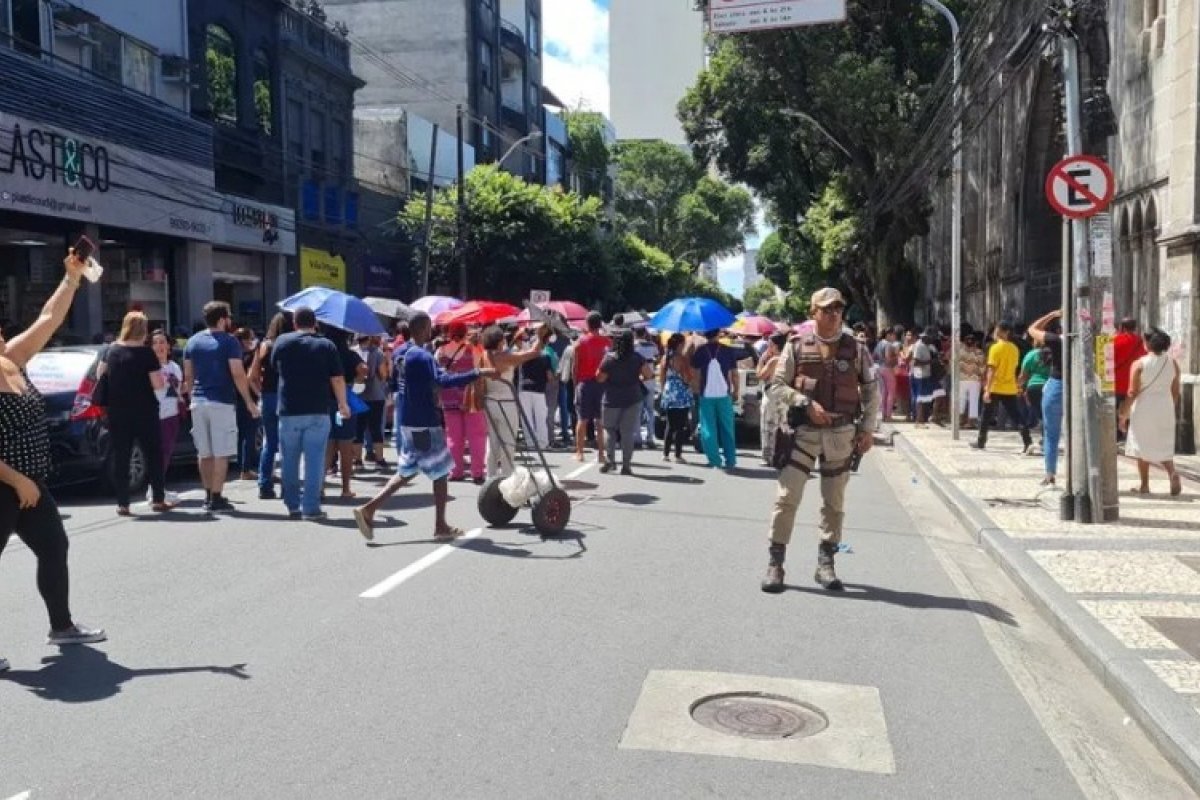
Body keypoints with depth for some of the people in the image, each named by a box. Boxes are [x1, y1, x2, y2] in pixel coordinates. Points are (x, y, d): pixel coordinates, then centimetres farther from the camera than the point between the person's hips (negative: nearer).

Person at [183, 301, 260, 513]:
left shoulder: (193, 342, 11)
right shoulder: (229, 342, -6)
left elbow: (188, 376, 12)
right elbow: (237, 374, -13)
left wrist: (192, 397, 20)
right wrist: (249, 402, -8)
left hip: (198, 402, 6)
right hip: (221, 403, -6)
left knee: (204, 453, 13)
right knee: (221, 453, -3)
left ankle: (208, 496, 20)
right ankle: (216, 498, -4)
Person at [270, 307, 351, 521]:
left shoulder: (282, 342, 4)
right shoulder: (327, 345, 0)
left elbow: (274, 368, 17)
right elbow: (337, 379, -3)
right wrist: (343, 404, 8)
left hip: (289, 411, 2)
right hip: (318, 411, -2)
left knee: (290, 460, 12)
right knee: (314, 460, 0)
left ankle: (292, 506, 18)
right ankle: (311, 507, -3)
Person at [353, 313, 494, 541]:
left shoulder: (403, 353, 12)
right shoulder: (421, 356, -19)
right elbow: (443, 381, -33)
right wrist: (478, 373, -34)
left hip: (410, 421, 9)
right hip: (424, 423, -9)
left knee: (406, 472, 14)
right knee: (441, 472, 4)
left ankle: (369, 509, 4)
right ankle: (441, 526, 10)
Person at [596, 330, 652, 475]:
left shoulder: (609, 358, -8)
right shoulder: (637, 358, -3)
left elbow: (600, 378, -8)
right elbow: (648, 373, -8)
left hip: (612, 400, -1)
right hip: (633, 400, 1)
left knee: (610, 430, 16)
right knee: (628, 432, 3)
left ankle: (610, 459, 5)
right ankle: (626, 465, 1)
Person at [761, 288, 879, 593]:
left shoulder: (856, 349, 4)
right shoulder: (797, 346, 0)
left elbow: (872, 390, 10)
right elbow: (777, 385, -1)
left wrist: (868, 428, 3)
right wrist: (806, 403, -14)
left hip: (842, 434, 2)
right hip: (804, 431, -2)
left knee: (834, 502, 9)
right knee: (787, 497, -6)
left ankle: (825, 564, 21)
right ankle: (775, 563, 3)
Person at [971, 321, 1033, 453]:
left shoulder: (996, 347, -11)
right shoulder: (1014, 348, 8)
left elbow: (991, 370, -16)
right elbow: (1013, 367, 16)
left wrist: (987, 390, -18)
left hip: (995, 388, -5)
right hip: (1010, 389, 5)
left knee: (986, 416, 9)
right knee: (1017, 416, 3)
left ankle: (981, 442, 17)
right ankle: (1028, 442, -8)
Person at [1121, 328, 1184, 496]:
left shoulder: (1139, 364, -11)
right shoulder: (1173, 363, 1)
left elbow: (1132, 392, -12)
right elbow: (1175, 391, 6)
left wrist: (1124, 415, -5)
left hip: (1144, 408, -3)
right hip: (1165, 408, 3)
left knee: (1143, 447, 9)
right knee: (1163, 446, 12)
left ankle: (1144, 485, 13)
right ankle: (1172, 473, -15)